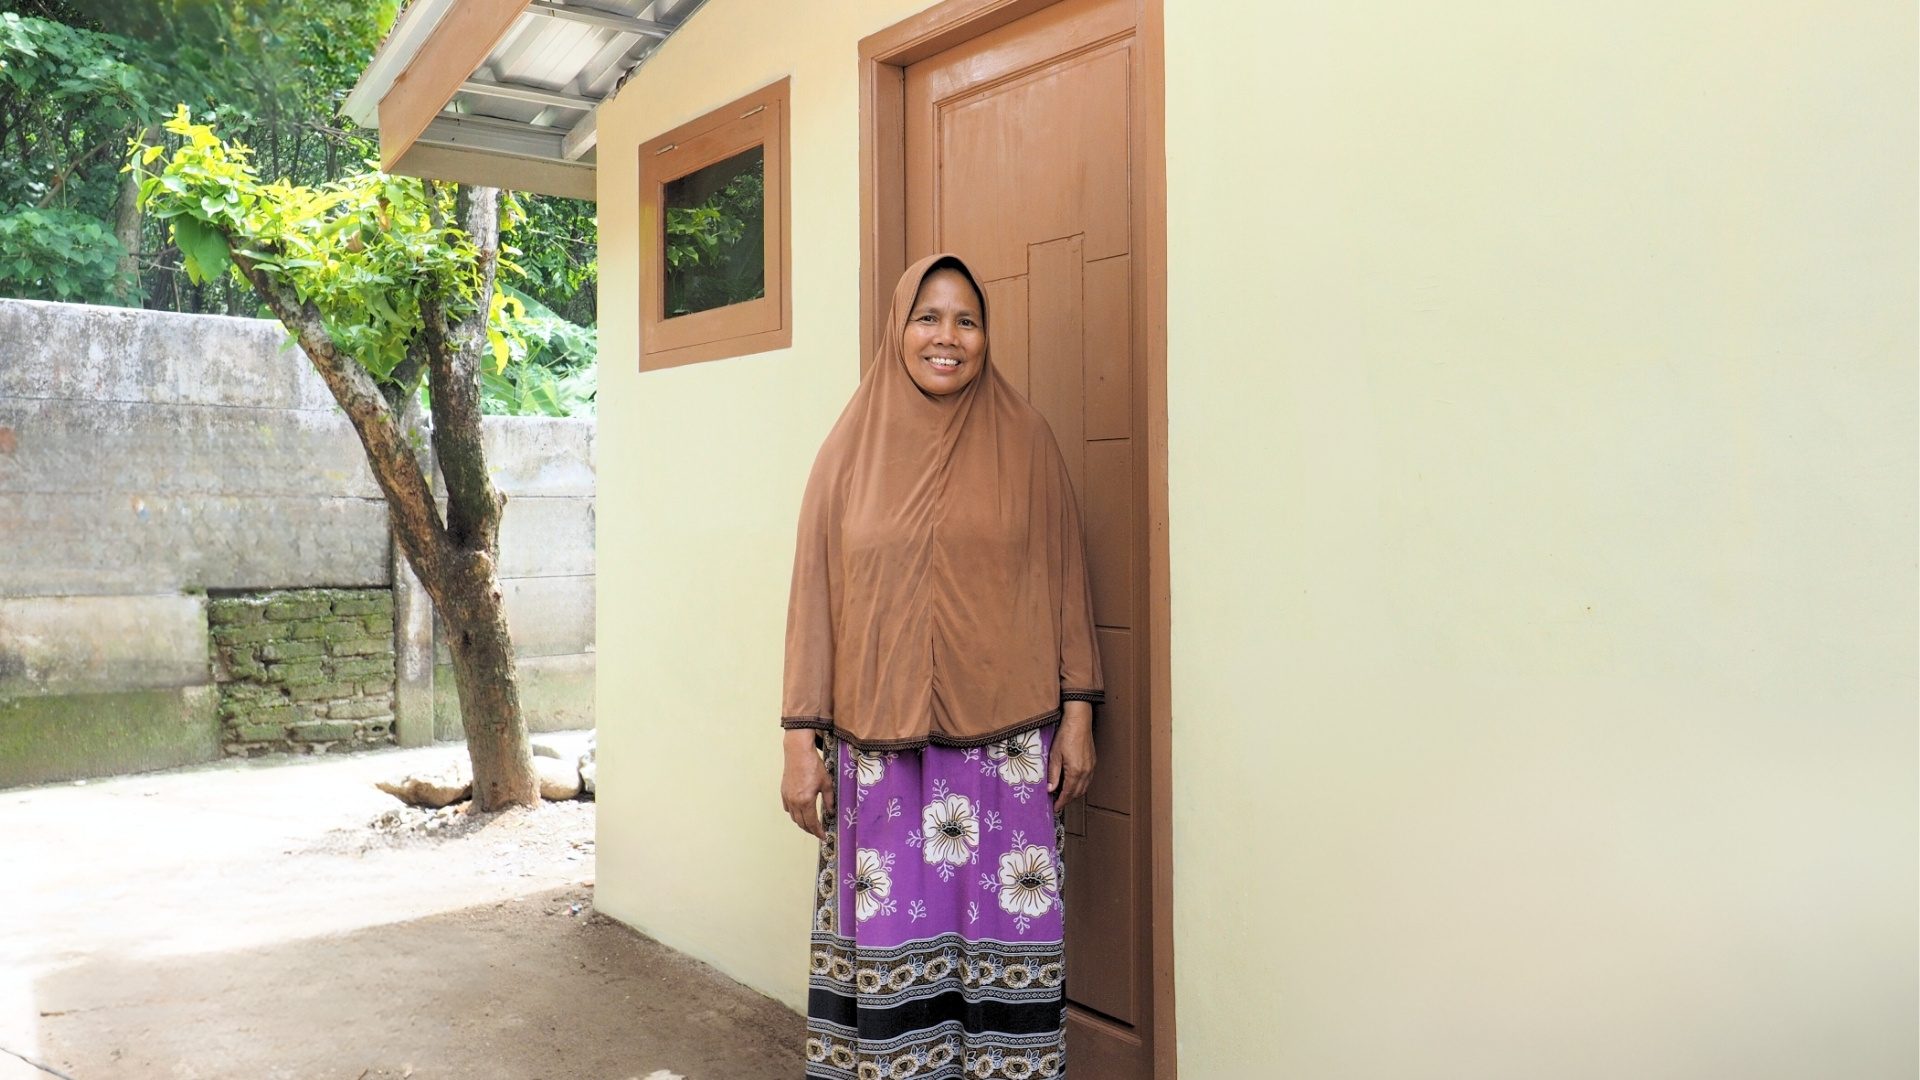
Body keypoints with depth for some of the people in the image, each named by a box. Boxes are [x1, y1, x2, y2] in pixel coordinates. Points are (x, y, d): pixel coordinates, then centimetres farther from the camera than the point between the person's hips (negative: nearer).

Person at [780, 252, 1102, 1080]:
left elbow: (1064, 578, 5)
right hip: (881, 741, 1)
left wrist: (1077, 715, 0)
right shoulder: (852, 448, 5)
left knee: (1000, 933, 4)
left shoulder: (1024, 440, 3)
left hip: (1004, 738, 0)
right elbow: (815, 596, 4)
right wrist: (800, 739, 1)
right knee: (891, 938, 6)